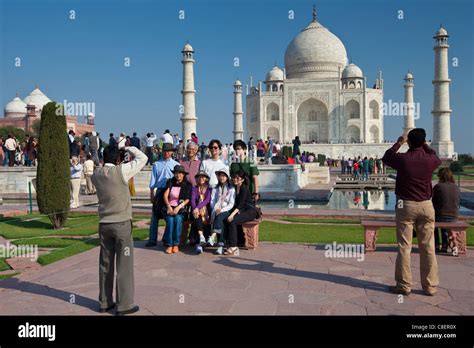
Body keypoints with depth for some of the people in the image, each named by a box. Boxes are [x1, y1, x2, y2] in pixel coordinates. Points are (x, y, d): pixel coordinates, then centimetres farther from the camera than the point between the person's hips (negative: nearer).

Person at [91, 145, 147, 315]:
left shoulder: (96, 174, 3)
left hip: (104, 224, 6)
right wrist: (128, 149, 11)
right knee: (124, 265, 2)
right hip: (122, 224, -6)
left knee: (105, 264, 13)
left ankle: (104, 302, 22)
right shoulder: (121, 171, -13)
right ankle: (124, 305, 7)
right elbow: (142, 158, -3)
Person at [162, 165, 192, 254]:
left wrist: (178, 207, -17)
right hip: (169, 207, 1)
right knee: (170, 220, -29)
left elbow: (187, 199, -2)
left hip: (181, 209, -1)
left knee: (178, 219, -32)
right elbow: (165, 195, 2)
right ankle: (169, 244, -23)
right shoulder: (170, 182, 10)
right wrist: (169, 207, -13)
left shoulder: (187, 185, 5)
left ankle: (176, 244, -23)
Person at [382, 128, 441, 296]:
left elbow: (386, 157, 11)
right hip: (426, 206, 2)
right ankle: (430, 286, 15)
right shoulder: (430, 160, -4)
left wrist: (398, 143, 20)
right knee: (428, 248, 8)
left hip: (406, 205, -2)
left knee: (404, 247, 3)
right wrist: (424, 145, 31)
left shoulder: (403, 159, -10)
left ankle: (404, 285, 8)